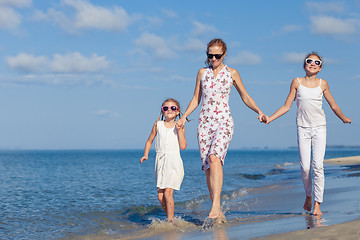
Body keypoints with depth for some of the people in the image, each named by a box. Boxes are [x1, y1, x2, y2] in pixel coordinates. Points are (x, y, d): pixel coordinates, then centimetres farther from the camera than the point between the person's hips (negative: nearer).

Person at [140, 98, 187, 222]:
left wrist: (180, 130, -12)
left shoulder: (179, 127, 2)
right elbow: (149, 141, 18)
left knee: (167, 193, -13)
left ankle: (170, 220, -4)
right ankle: (170, 218, 18)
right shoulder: (158, 125, 8)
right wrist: (146, 155, 6)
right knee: (160, 195, 2)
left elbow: (183, 146, -6)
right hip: (160, 161, 3)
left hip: (174, 162, -3)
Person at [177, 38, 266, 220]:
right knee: (207, 167, -2)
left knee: (214, 158, -27)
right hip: (205, 123, 3)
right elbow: (196, 99, 18)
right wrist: (184, 117, 6)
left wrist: (259, 112, -3)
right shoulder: (202, 73, 13)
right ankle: (218, 212, 5)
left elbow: (246, 98, 11)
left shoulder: (231, 73, 6)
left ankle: (216, 205, -30)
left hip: (224, 122, -3)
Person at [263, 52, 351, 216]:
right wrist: (269, 118, 0)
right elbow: (286, 106, 8)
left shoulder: (323, 84, 8)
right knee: (305, 167, -5)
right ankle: (308, 195, 21)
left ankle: (317, 203, -5)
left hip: (319, 127, 0)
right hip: (303, 128, 0)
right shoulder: (297, 82, 6)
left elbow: (333, 106, 20)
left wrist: (344, 119, 29)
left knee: (318, 165, -9)